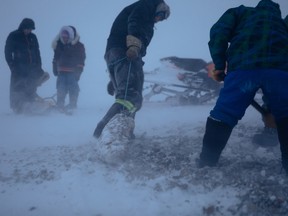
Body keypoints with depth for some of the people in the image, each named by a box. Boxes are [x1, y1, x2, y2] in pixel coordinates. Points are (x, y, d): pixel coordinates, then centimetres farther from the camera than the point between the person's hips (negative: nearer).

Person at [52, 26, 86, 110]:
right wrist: (55, 68, 13)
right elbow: (56, 58, 16)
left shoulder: (78, 46, -6)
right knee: (61, 89, 7)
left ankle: (72, 104, 7)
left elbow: (81, 59, -5)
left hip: (72, 72, -4)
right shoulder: (59, 44, 7)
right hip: (61, 71, 4)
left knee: (73, 88, -2)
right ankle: (59, 104, 16)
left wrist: (78, 71, -10)